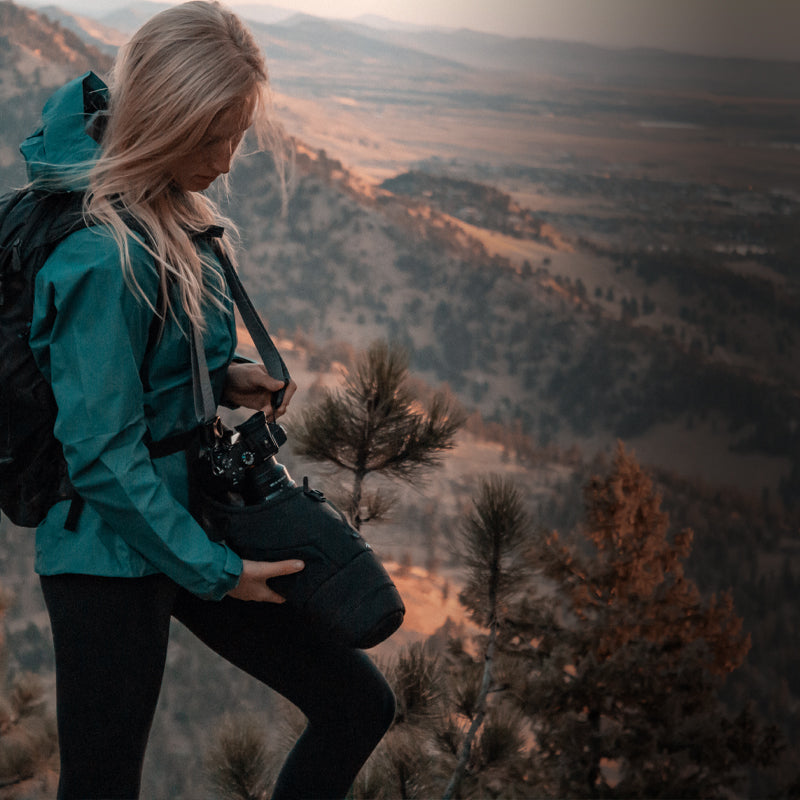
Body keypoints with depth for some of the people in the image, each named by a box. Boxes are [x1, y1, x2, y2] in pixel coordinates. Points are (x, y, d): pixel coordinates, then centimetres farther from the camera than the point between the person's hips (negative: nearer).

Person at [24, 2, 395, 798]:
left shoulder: (174, 212, 4)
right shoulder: (102, 255, -25)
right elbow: (102, 455, -23)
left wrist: (228, 377, 0)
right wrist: (213, 572, -17)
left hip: (189, 519, 9)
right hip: (110, 553, -9)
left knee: (357, 704, 9)